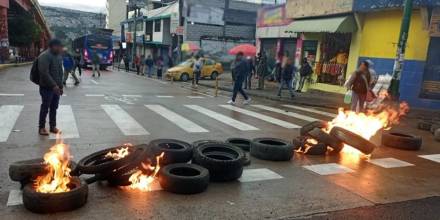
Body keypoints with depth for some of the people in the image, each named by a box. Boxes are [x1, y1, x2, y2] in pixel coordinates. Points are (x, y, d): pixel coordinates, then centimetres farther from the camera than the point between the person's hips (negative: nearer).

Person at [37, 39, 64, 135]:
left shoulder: (59, 56, 12)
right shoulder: (44, 56, -14)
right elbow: (44, 73, -22)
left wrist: (61, 86, 14)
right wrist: (53, 85, -24)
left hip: (56, 87, 7)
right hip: (47, 87, -7)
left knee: (54, 108, 12)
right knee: (45, 108, 1)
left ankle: (53, 126, 21)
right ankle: (41, 127, 12)